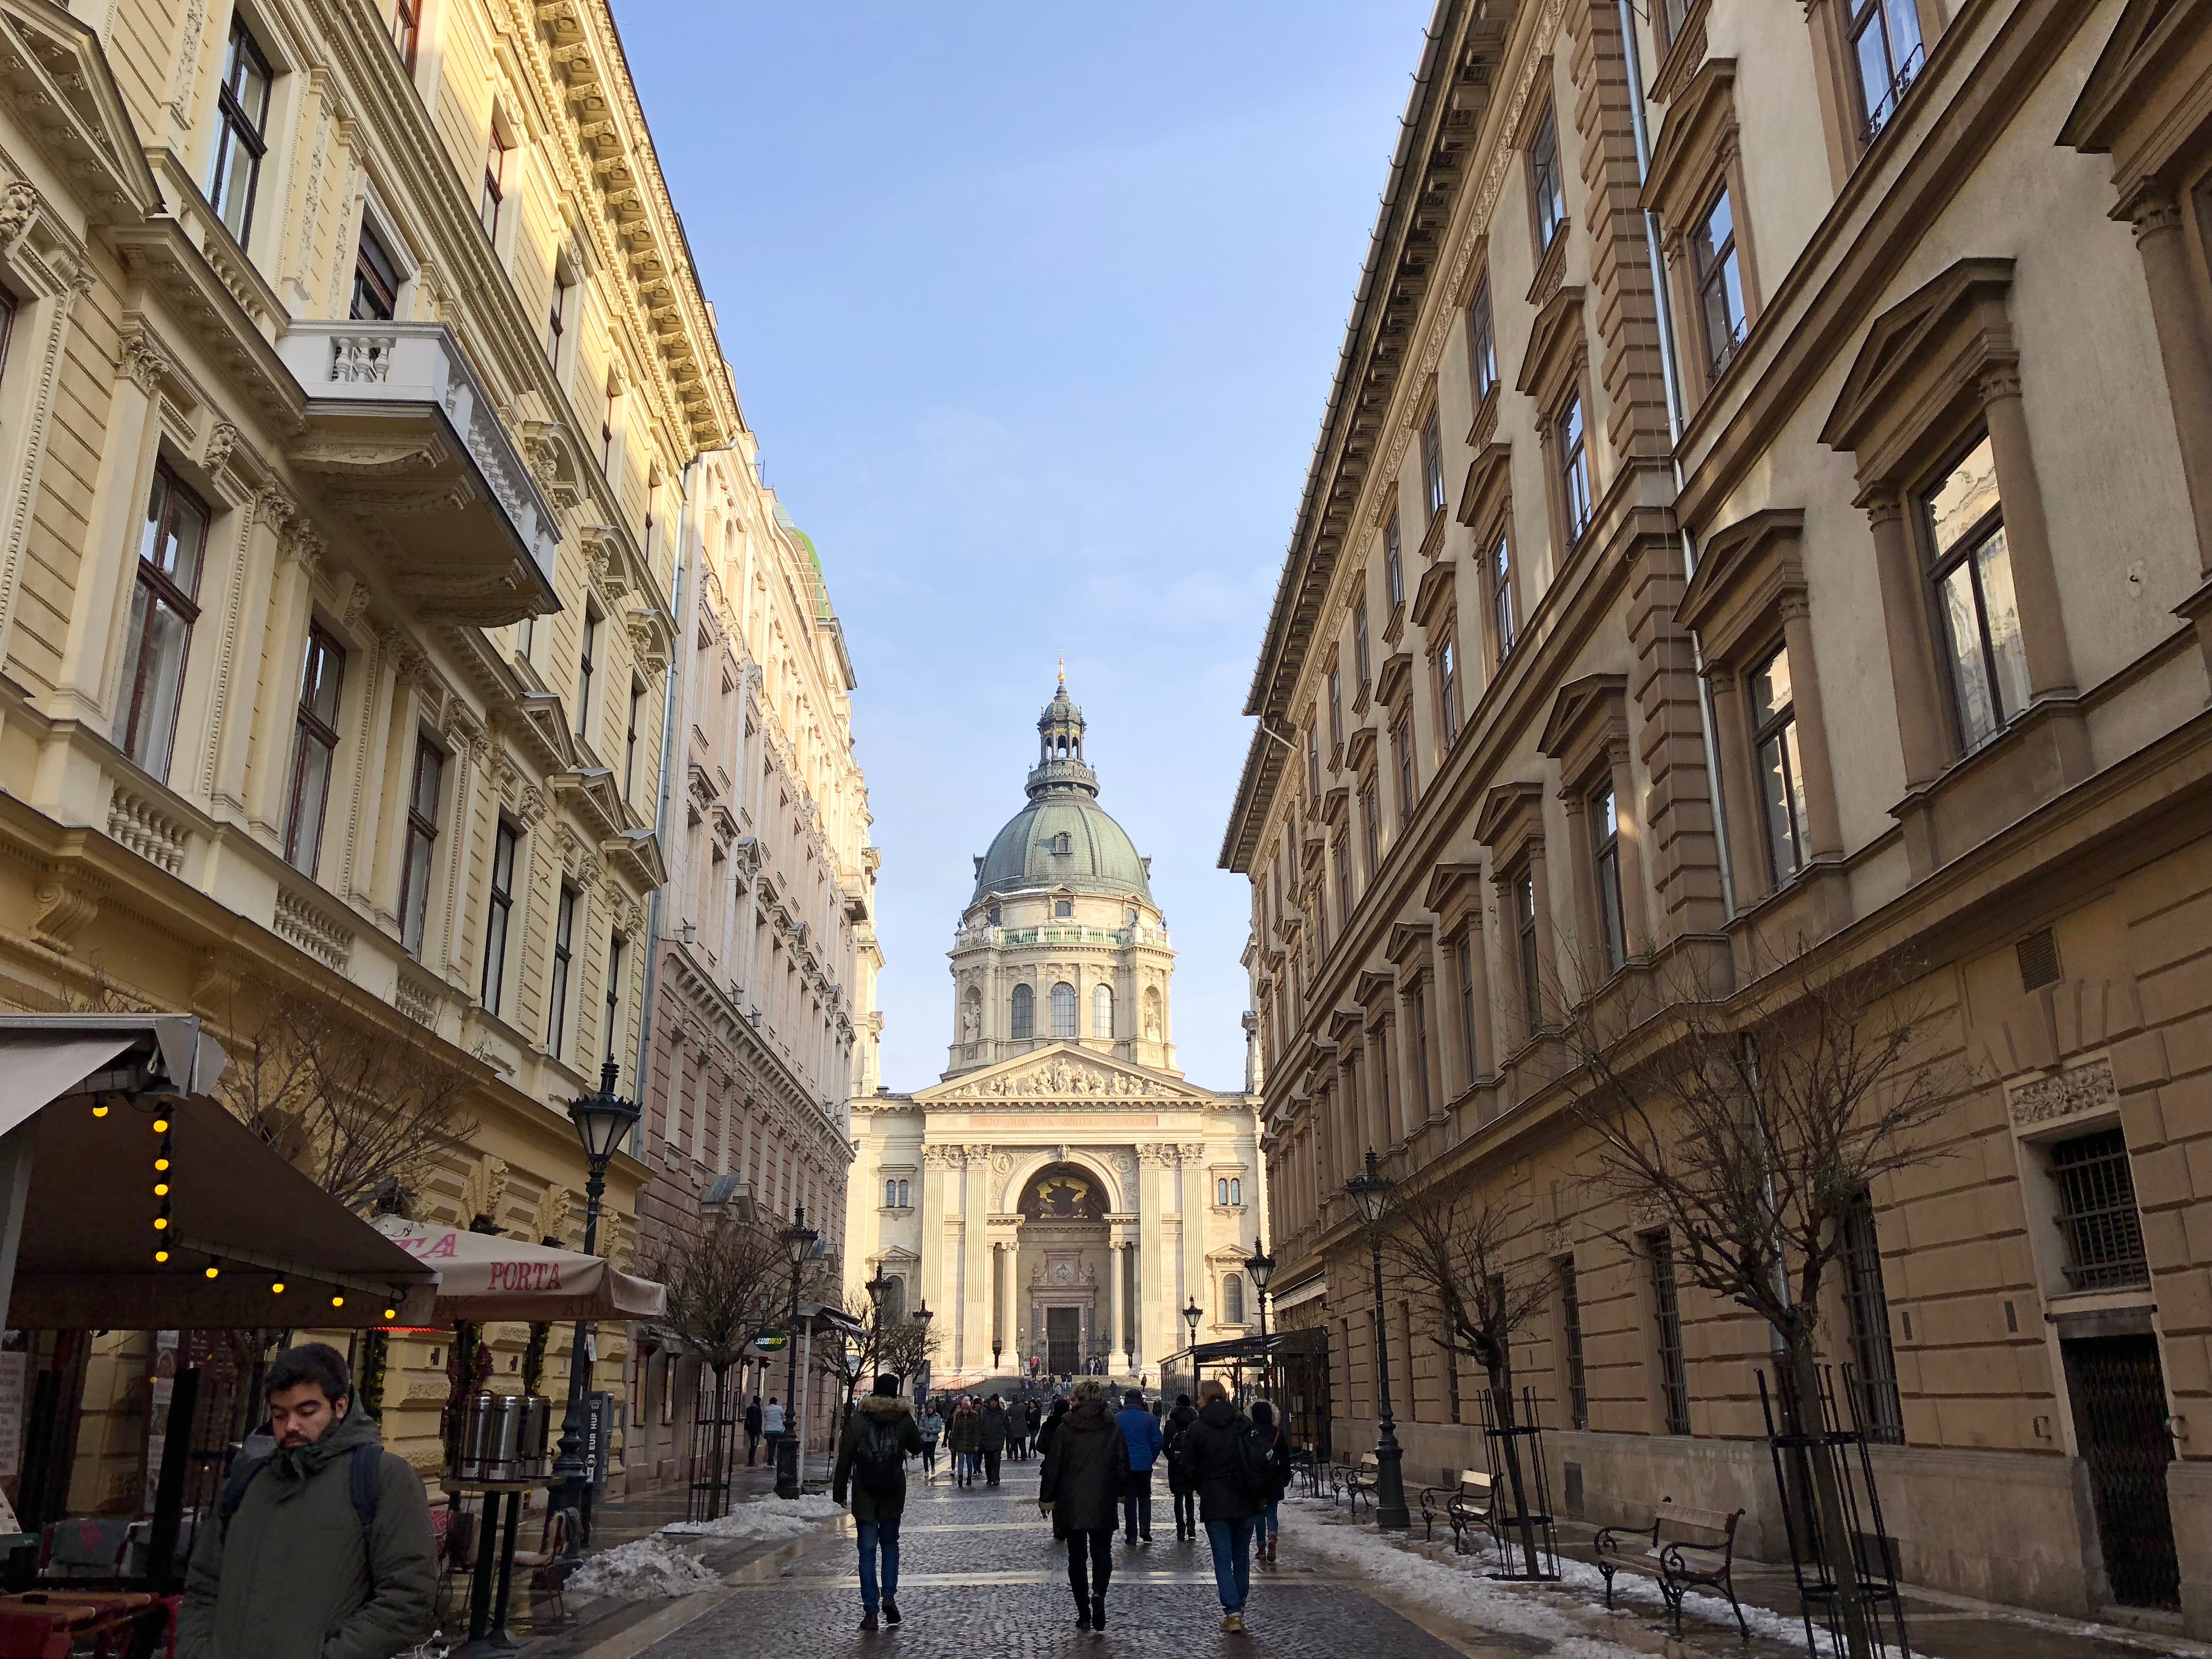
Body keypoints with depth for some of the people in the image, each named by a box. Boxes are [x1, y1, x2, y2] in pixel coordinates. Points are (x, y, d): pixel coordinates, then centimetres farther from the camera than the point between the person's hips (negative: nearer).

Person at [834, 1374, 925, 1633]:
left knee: (868, 1550, 4)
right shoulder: (904, 1419, -2)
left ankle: (870, 1610, 1)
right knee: (890, 1543, 19)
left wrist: (839, 1489, 3)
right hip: (893, 1495, 1)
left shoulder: (857, 1419, -4)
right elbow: (917, 1448, 14)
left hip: (864, 1495, -1)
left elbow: (845, 1457, -4)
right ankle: (889, 1596, 5)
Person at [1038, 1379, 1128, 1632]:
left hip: (1071, 1504, 0)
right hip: (1103, 1505, 1)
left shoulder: (1065, 1429, -7)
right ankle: (1098, 1595, -16)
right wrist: (1119, 1492, 17)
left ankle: (1084, 1614, 9)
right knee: (1102, 1553, 11)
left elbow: (1052, 1467, -5)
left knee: (1077, 1557, 9)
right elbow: (1123, 1467, 1)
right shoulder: (1113, 1429, -3)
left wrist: (1046, 1497, 7)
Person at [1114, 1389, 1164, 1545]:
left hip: (1125, 1466, 0)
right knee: (1144, 1498, 14)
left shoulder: (1116, 1419, -3)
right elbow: (1158, 1442, -1)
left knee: (1129, 1500, 7)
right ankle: (1145, 1531, 4)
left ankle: (1131, 1536, 7)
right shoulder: (1149, 1418, -3)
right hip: (1145, 1465, 0)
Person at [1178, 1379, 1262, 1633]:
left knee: (1222, 1559, 1)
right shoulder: (1243, 1424, 2)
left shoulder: (1195, 1430, -6)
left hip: (1214, 1501, -3)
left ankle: (1232, 1612, -10)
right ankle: (1238, 1607, 23)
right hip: (1244, 1500, 3)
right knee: (1242, 1555, 15)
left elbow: (1189, 1468, -2)